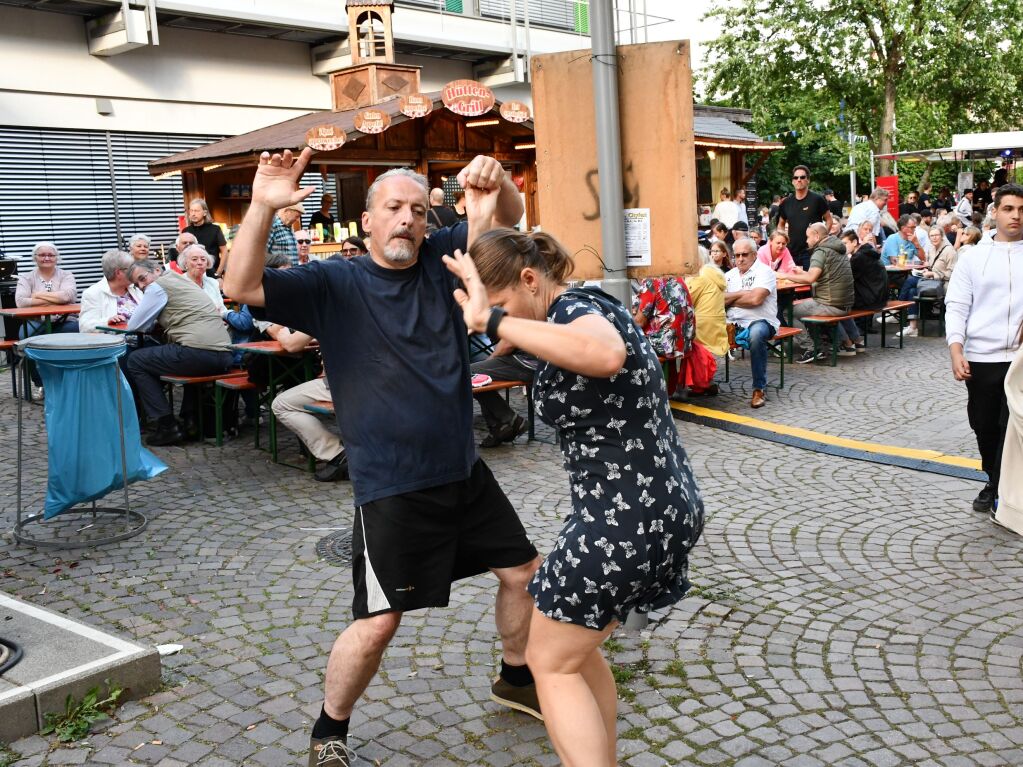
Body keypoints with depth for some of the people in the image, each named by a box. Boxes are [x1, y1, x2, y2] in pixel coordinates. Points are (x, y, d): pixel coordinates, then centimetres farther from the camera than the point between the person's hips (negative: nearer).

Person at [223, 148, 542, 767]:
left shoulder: (441, 261, 3)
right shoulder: (334, 285, -7)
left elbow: (508, 218, -4)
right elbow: (242, 288, -18)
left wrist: (497, 183, -27)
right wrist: (263, 208, -31)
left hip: (464, 472, 5)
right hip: (392, 489, -5)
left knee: (523, 570, 17)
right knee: (379, 622, -4)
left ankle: (517, 679, 43)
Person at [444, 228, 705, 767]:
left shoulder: (575, 309, -17)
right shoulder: (585, 308, 12)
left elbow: (606, 355, -43)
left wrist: (492, 319, -40)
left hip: (626, 519, -10)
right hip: (661, 507, 10)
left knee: (550, 662, 7)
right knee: (576, 647, 23)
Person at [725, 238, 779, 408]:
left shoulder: (764, 271, -2)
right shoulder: (730, 275, 18)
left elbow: (756, 299, -17)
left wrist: (731, 299, -3)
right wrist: (743, 293, -8)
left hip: (760, 321, -6)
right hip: (733, 323, 6)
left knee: (756, 334, -40)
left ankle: (759, 389, -28)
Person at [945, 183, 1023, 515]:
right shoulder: (973, 257, 5)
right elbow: (956, 306, 2)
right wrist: (956, 350, -10)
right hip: (980, 358, 1)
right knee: (984, 427, 11)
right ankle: (995, 482, 31)